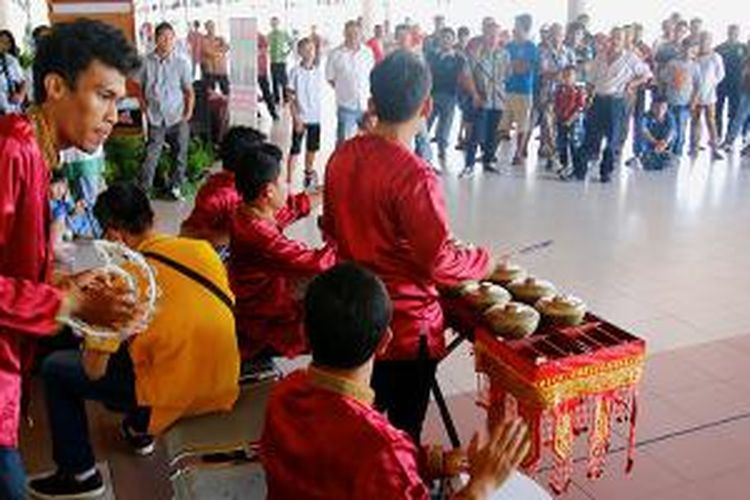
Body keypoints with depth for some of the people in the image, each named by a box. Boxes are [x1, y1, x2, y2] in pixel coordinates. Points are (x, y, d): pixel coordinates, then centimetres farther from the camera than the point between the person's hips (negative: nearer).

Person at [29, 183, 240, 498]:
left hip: (175, 398, -6)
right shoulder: (202, 248, -2)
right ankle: (139, 429, 43)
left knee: (55, 368, 10)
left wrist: (94, 338, 10)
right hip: (224, 390, 6)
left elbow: (94, 370, -12)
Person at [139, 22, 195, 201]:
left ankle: (175, 186, 23)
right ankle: (143, 189, 6)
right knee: (151, 155, -2)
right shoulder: (147, 62, -4)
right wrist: (145, 108, -1)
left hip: (177, 119, 1)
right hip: (155, 119, -1)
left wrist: (188, 113, -6)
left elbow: (189, 91, 0)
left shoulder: (181, 63, -4)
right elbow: (141, 88, 6)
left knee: (180, 154, 7)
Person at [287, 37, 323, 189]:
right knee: (295, 150, -1)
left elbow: (319, 94, 10)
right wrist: (296, 118, -14)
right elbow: (291, 97, -9)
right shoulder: (295, 72, -9)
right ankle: (289, 180, 4)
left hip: (315, 118, 4)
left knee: (313, 148, 16)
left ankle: (309, 175, 34)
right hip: (301, 118, -4)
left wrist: (318, 112, 7)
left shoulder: (318, 71, 2)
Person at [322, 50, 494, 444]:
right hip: (405, 326, -7)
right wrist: (484, 260, -5)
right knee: (403, 431, 11)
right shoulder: (415, 176, -25)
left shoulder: (343, 156, -3)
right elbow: (440, 264, -23)